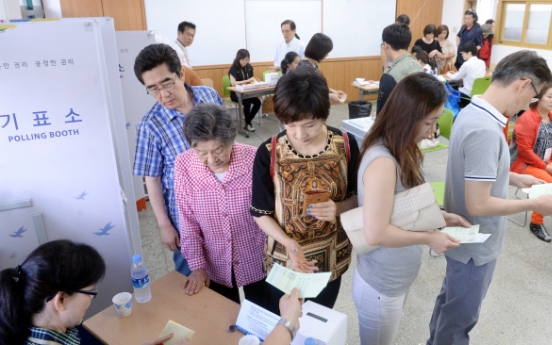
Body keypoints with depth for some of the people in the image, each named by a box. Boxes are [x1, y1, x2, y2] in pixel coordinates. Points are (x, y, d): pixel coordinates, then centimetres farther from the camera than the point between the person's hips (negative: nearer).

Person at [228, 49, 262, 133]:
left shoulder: (249, 67, 6)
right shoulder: (234, 68, -11)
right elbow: (233, 83, -23)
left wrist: (254, 80, -9)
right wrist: (247, 80, -27)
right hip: (236, 93, -5)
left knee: (258, 102, -22)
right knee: (247, 102, -33)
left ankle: (248, 122, -2)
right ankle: (248, 123, -8)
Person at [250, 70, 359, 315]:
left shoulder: (346, 146, -13)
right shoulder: (268, 154, -18)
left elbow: (358, 196, -2)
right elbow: (260, 213, -10)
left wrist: (338, 208, -24)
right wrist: (289, 243, -26)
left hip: (331, 256, 2)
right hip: (284, 257, -1)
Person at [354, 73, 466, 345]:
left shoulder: (402, 151, -2)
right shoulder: (383, 162, -30)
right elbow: (376, 233, -31)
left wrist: (441, 216, 0)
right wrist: (428, 238, -20)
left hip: (397, 279, 8)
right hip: (381, 287, -8)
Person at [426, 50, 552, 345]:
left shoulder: (472, 111, 0)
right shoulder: (485, 130, -31)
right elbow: (478, 205, -29)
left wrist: (513, 178, 10)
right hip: (474, 245, -9)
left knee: (450, 300, 28)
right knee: (459, 316, 14)